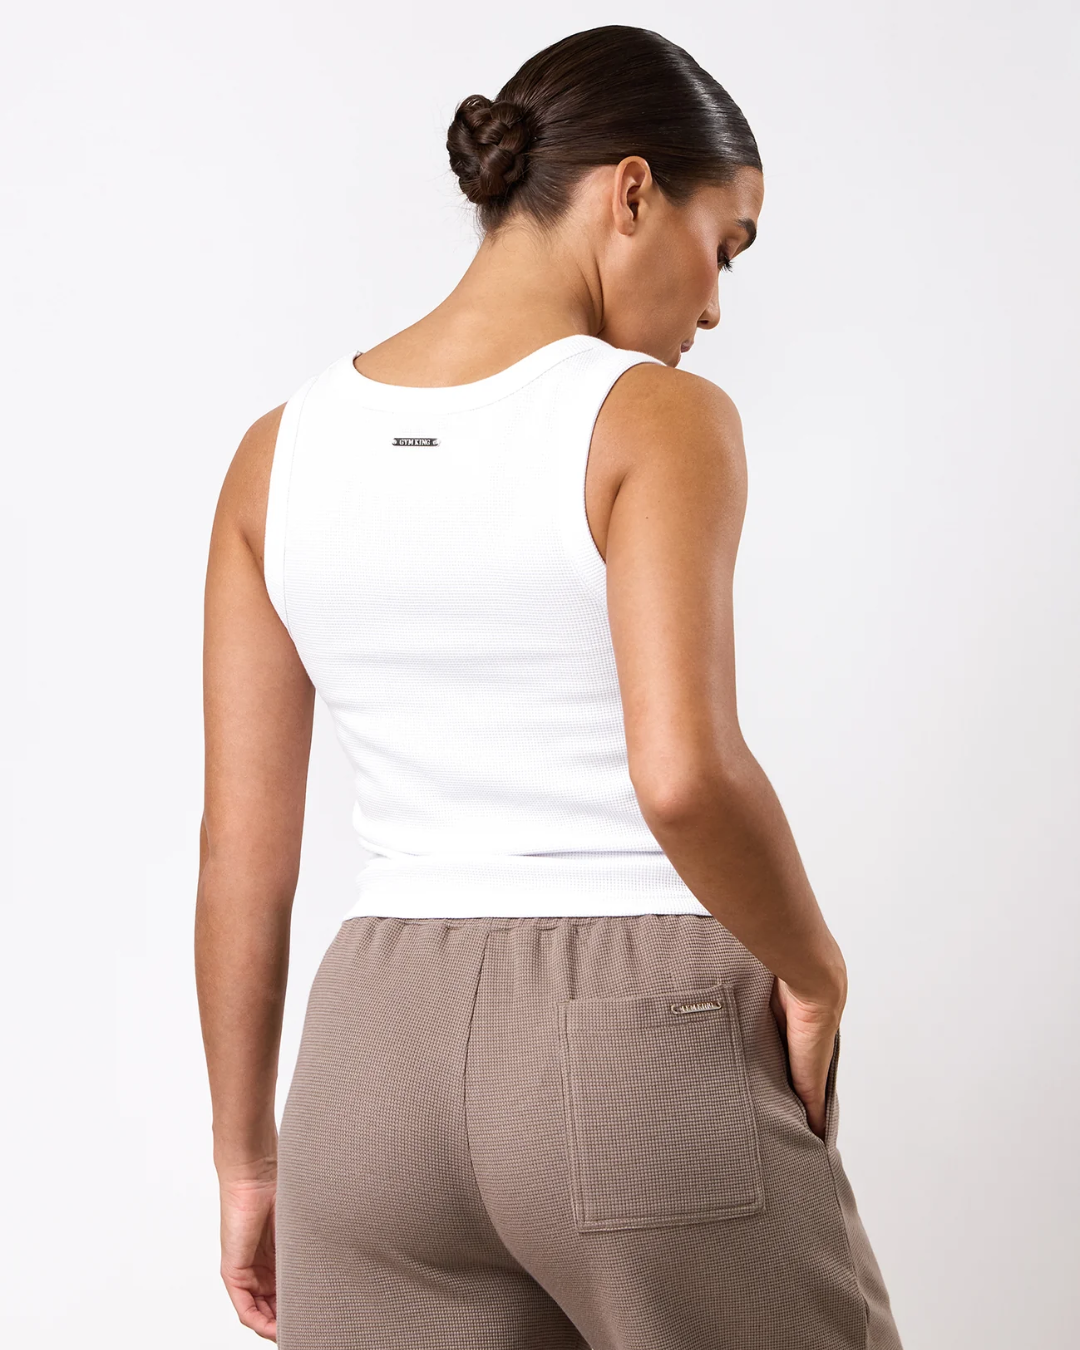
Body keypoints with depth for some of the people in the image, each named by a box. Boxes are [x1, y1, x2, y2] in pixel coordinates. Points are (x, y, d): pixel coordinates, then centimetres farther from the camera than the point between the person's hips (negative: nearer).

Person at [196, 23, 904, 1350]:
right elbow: (684, 775, -24)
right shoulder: (656, 418, -10)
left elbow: (239, 847, 6)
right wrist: (812, 975, -6)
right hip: (637, 1039, -4)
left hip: (379, 1045, 5)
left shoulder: (280, 450, 5)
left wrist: (248, 1151, 13)